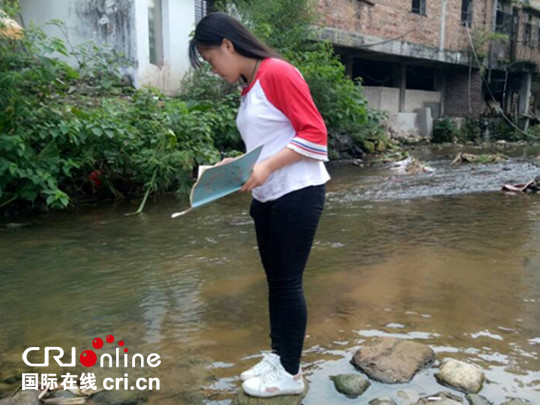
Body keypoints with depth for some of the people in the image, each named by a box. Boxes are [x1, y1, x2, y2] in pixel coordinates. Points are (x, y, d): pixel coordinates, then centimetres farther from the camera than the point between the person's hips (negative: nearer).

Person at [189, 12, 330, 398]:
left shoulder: (278, 73, -14)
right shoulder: (249, 87, 13)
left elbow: (314, 134, -18)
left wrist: (267, 167, -23)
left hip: (297, 195, -8)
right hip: (266, 198, 8)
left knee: (288, 282, 0)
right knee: (275, 280, 14)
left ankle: (291, 373, 16)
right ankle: (277, 357, 28)